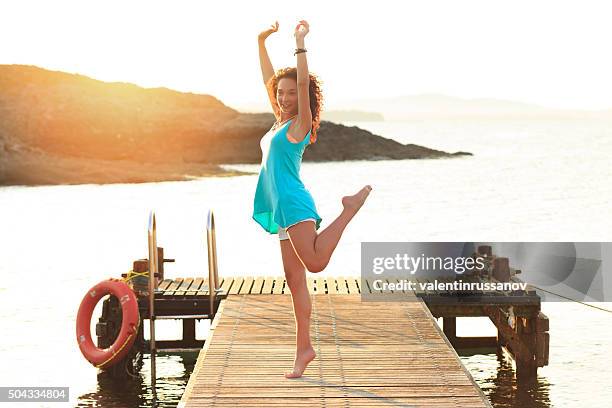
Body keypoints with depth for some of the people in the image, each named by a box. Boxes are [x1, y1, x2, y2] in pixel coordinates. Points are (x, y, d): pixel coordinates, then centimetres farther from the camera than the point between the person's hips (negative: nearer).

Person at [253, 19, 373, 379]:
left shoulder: (300, 123, -3)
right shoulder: (281, 121, 17)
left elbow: (303, 83, -16)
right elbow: (268, 80, 26)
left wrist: (301, 43, -17)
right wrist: (262, 43, 24)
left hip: (295, 204, -8)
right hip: (284, 212, 8)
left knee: (315, 262, -26)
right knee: (295, 279, 5)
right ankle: (304, 348, 7)